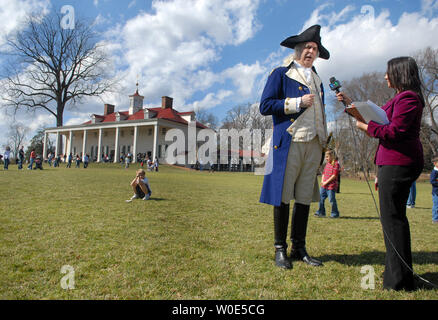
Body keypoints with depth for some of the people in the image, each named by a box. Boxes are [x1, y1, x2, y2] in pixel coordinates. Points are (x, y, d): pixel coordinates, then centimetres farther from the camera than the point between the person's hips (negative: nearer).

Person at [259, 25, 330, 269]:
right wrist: (297, 102, -10)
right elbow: (265, 106, -6)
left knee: (305, 198, 8)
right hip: (289, 143, -6)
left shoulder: (317, 80, 24)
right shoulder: (280, 74, 5)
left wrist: (324, 143, 19)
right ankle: (281, 249, 9)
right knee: (283, 197, -3)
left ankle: (299, 248, 18)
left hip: (313, 145, 6)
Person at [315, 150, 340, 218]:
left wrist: (326, 182, -14)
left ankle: (335, 213, 14)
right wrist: (322, 181, 3)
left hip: (331, 186, -8)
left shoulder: (336, 164, -9)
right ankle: (321, 212, 19)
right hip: (324, 185, 8)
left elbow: (334, 175, -15)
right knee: (320, 198, 8)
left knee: (332, 200, -2)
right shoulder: (327, 164, 15)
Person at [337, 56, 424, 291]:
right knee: (394, 216, 15)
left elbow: (394, 132, -21)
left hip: (398, 164, -11)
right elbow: (375, 117, 24)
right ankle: (396, 273, 28)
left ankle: (400, 281, 2)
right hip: (394, 163, 11)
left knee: (392, 217, -7)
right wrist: (351, 104, 26)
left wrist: (366, 127, -9)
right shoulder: (401, 97, 21)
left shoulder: (408, 98, -12)